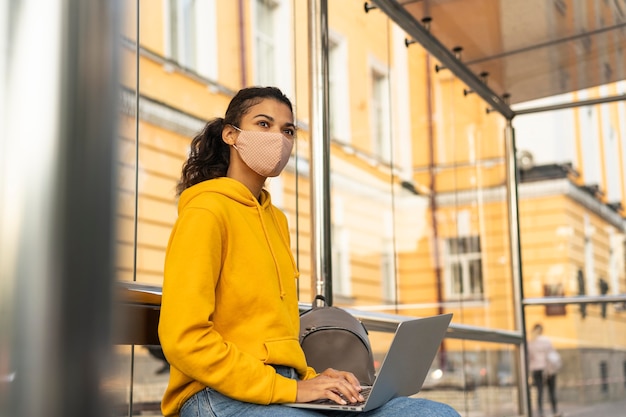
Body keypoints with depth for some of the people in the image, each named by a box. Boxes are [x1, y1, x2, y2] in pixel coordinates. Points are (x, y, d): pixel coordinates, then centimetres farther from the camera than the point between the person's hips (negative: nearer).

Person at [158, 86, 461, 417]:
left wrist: (308, 378, 5)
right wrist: (289, 389, -15)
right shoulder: (206, 211, -5)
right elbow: (183, 338, -15)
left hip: (284, 389, 8)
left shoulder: (275, 218, 20)